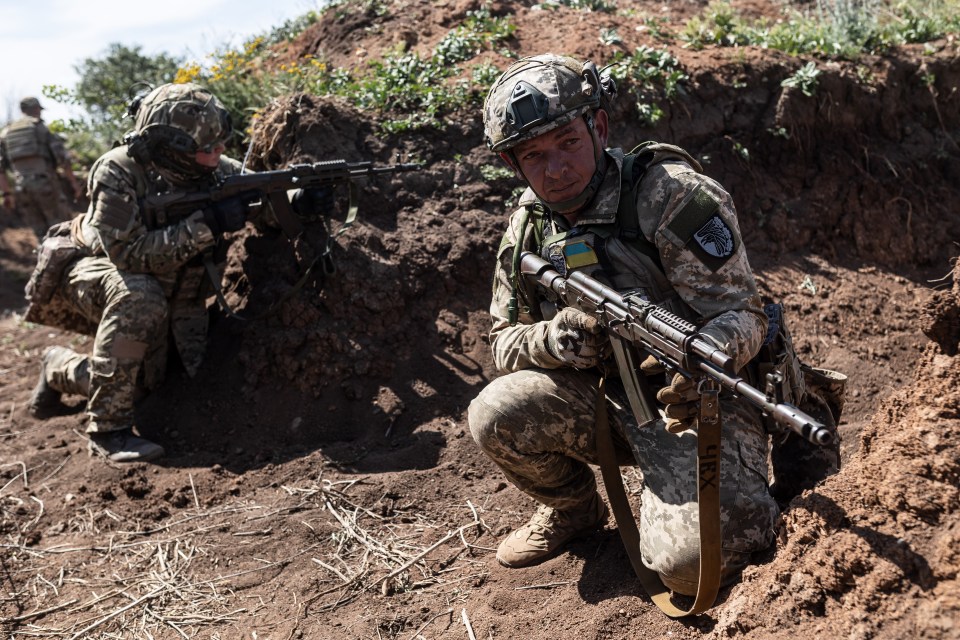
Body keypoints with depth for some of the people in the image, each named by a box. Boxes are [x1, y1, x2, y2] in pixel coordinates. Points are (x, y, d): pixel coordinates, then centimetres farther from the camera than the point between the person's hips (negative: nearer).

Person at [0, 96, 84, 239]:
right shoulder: (41, 128, 4)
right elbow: (63, 158, -6)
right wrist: (74, 183, -2)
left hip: (22, 190, 4)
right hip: (46, 185, -4)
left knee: (42, 234, 11)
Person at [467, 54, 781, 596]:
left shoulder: (673, 195, -18)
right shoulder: (530, 228, 1)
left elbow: (742, 314, -18)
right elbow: (505, 344, 6)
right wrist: (553, 337, -20)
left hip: (697, 400, -5)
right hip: (607, 401, 6)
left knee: (690, 560, -28)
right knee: (496, 415, -20)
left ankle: (752, 508, 9)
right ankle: (574, 509, 11)